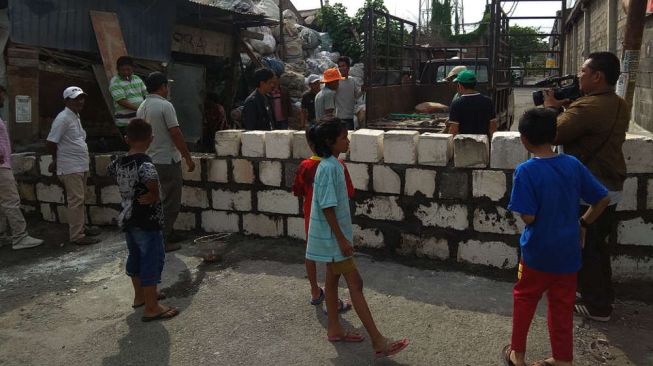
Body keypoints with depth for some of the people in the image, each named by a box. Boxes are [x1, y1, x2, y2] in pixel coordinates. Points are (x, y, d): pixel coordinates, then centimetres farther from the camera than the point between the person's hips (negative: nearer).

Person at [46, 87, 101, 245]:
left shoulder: (76, 116, 14)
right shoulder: (63, 119, -15)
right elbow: (50, 142, -16)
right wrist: (57, 160, 0)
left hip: (81, 166, 9)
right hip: (71, 168, -9)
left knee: (81, 199, 17)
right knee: (76, 200, -8)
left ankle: (81, 227, 30)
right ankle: (77, 236, -5)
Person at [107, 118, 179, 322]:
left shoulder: (119, 163, 4)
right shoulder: (145, 163, -22)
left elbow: (110, 171, 25)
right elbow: (152, 180, -39)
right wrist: (154, 196, -20)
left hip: (126, 219, 9)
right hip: (146, 221, -9)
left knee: (135, 257, 21)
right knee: (152, 261, -1)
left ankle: (140, 296, 37)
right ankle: (152, 308, 4)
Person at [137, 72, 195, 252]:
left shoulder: (141, 108, 9)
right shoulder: (165, 106, -15)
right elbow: (176, 134, -17)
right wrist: (188, 157, -11)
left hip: (151, 161, 8)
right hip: (167, 161, -8)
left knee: (163, 200, 19)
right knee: (171, 203, -1)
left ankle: (168, 234, 26)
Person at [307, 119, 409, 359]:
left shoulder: (333, 165, 9)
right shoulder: (328, 168, -21)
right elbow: (327, 207, -23)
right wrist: (342, 239, -21)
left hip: (332, 237, 10)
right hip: (333, 237, -10)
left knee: (332, 279, 16)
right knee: (355, 284, -8)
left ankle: (334, 329, 29)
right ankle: (378, 342, -3)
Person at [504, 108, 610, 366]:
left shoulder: (526, 171, -19)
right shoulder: (573, 164, -5)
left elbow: (528, 217, -21)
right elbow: (603, 199, 1)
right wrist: (583, 223, 12)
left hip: (538, 252, -3)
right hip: (568, 252, 4)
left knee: (524, 301, 16)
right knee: (562, 306, 15)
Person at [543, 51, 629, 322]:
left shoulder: (588, 107, -25)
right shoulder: (621, 106, 6)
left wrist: (551, 107, -5)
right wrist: (568, 106, 5)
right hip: (611, 189, 9)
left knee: (585, 250, 6)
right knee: (600, 247, 22)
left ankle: (597, 307, 17)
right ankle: (603, 295, 36)